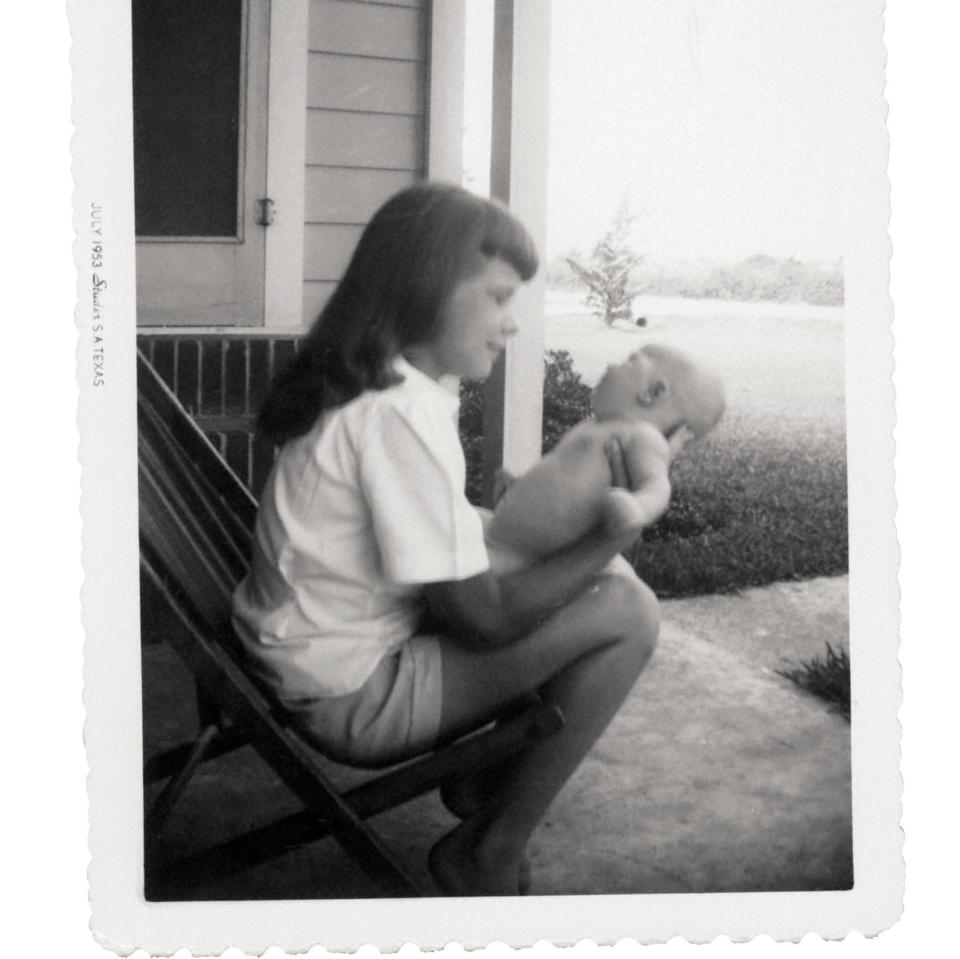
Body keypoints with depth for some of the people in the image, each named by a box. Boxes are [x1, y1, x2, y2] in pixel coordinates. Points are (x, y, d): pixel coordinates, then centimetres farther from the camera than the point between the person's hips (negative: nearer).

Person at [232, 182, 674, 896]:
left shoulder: (357, 383, 6)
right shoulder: (401, 414, -24)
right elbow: (481, 616, -21)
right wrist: (615, 535, -12)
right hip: (354, 699, -10)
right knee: (629, 612, -11)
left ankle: (481, 776, 21)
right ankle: (488, 860, 0)